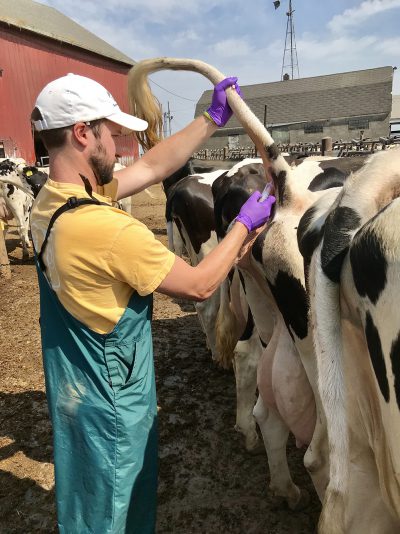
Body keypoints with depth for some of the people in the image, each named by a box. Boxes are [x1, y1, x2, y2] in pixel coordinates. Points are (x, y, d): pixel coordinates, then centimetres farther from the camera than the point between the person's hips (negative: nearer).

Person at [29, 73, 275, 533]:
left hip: (76, 388, 8)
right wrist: (244, 223, -8)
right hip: (111, 404, -8)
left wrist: (212, 118, 5)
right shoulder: (107, 229, -32)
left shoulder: (50, 201, -4)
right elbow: (200, 285, -20)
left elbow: (153, 166, 2)